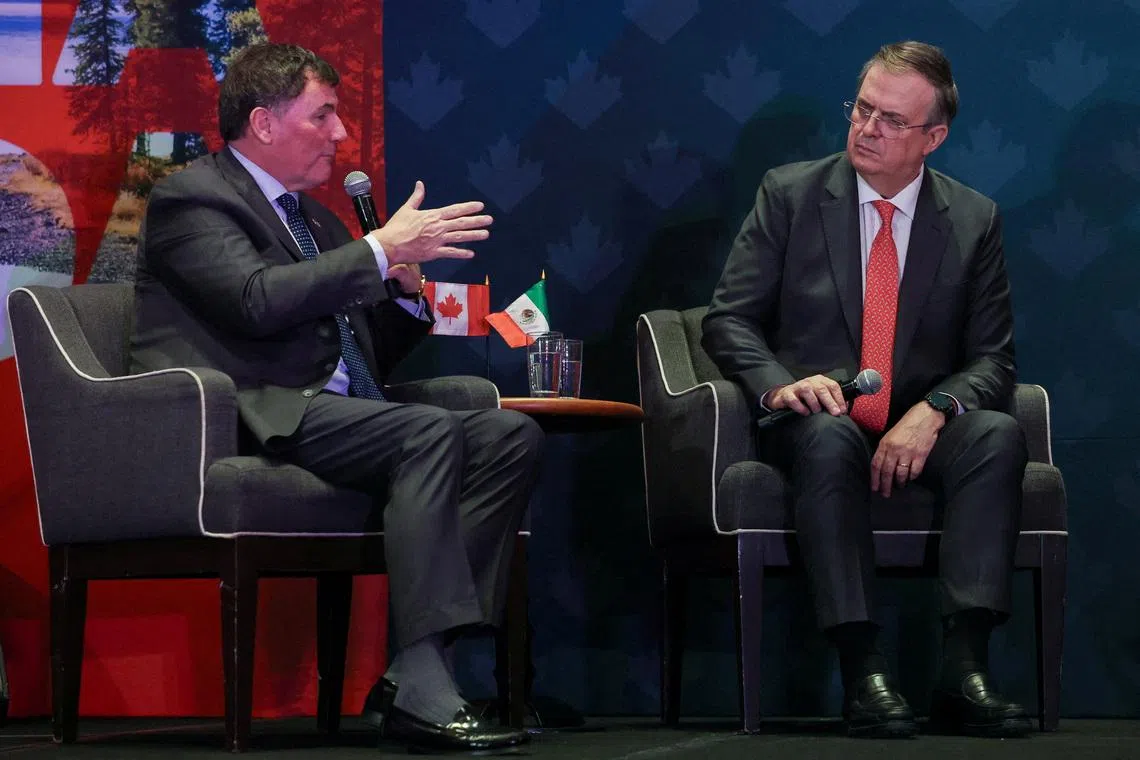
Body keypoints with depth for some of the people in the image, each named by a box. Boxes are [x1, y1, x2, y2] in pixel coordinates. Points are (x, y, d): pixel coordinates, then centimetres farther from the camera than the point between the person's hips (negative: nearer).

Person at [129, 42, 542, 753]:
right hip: (258, 418, -9)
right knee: (431, 431, -30)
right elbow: (259, 300, -19)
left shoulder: (312, 215, 26)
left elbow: (370, 353, 26)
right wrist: (382, 249, -15)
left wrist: (405, 292, 5)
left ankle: (411, 678, -21)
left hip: (337, 413, 9)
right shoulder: (191, 198, 0)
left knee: (513, 435, -11)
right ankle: (421, 691, -34)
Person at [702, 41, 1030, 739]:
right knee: (829, 436, -37)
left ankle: (964, 666, -37)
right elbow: (728, 320, 1)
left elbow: (993, 359, 3)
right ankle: (862, 670, -40)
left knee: (1000, 434, -30)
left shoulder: (974, 220, 7)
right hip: (818, 423, -1)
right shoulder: (790, 194, 4)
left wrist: (933, 411, -19)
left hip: (919, 433, 2)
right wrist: (779, 384, -21)